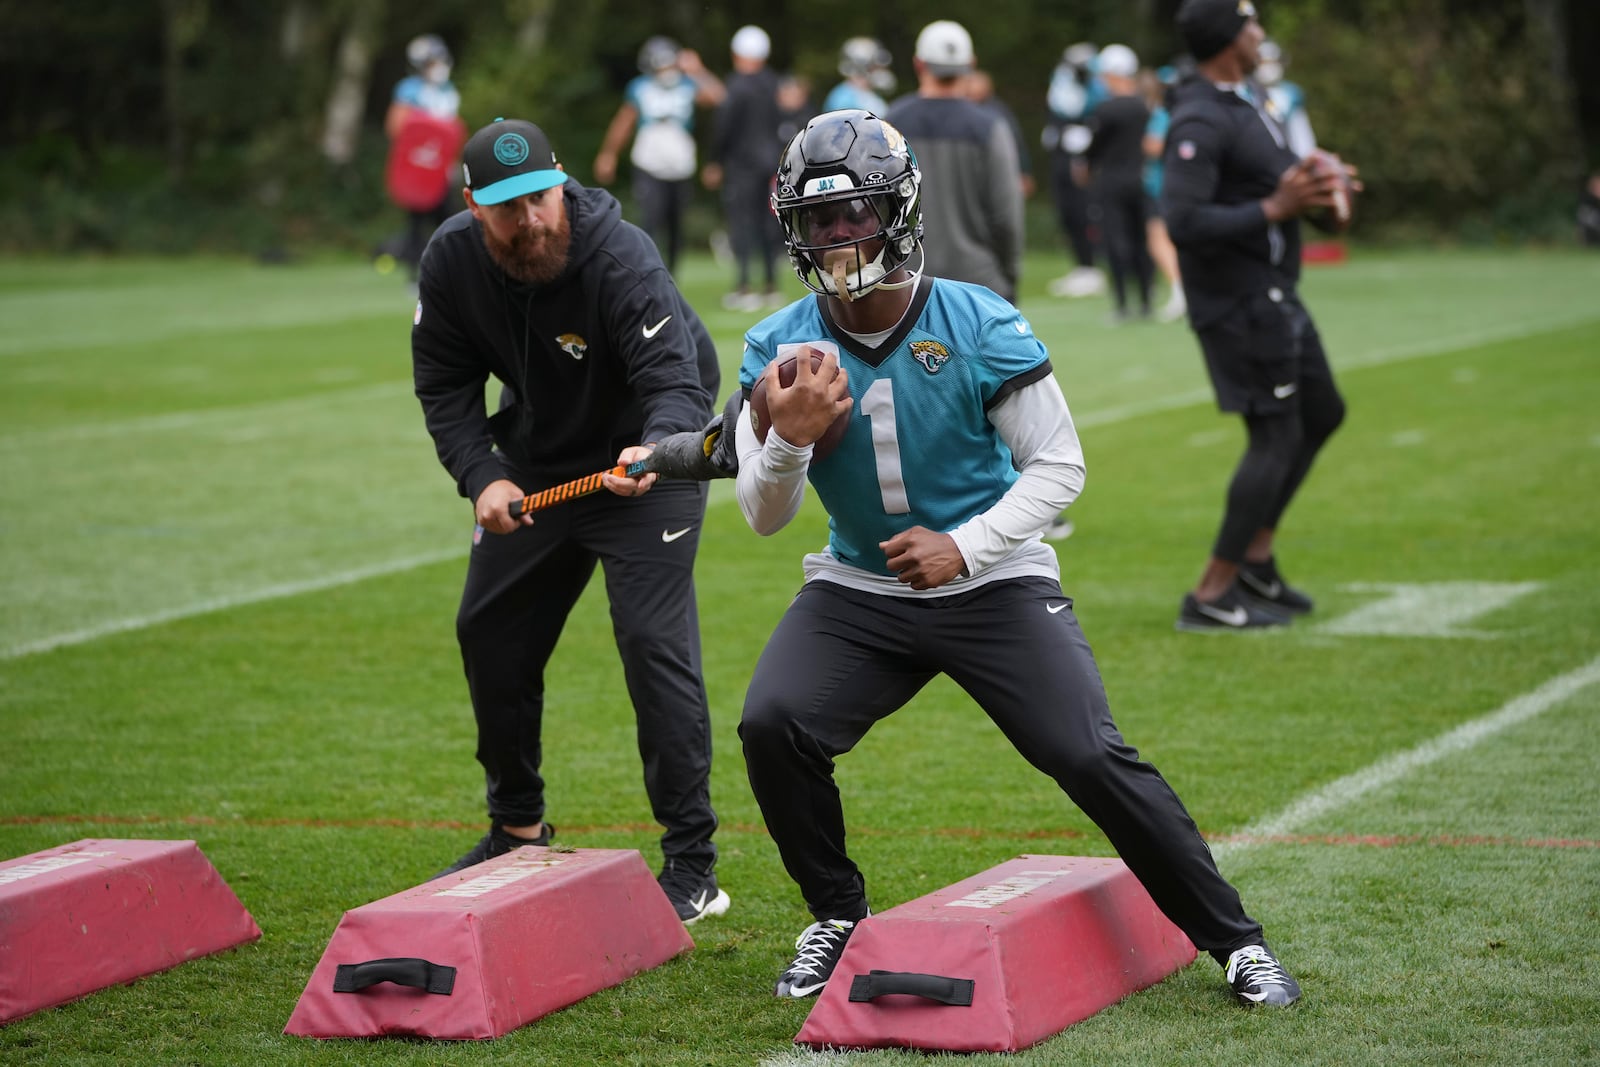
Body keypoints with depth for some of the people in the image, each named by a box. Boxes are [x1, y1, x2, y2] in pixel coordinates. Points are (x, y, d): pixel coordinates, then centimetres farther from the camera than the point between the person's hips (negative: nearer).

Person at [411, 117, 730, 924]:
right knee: (489, 634, 11)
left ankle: (692, 865, -12)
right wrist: (480, 475, -19)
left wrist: (654, 451, -60)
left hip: (646, 456, -6)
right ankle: (518, 830, 31)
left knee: (653, 640, -17)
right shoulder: (450, 263, -14)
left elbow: (675, 380, -38)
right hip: (537, 460, 6)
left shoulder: (621, 259, -30)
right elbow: (445, 384, -3)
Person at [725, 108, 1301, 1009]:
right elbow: (764, 516, -3)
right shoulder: (781, 349, -5)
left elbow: (1059, 466, -9)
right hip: (858, 589, 3)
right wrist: (789, 440, -25)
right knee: (772, 726, -20)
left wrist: (964, 546, -22)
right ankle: (837, 917, 4)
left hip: (993, 584, -3)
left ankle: (1234, 939, 1)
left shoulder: (981, 327, -14)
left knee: (1093, 757, -14)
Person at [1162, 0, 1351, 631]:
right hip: (1239, 302, -11)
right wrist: (1276, 208, -26)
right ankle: (1212, 595, -2)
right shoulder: (1200, 123, -21)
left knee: (1322, 414, 19)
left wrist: (1308, 188, 2)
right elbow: (1183, 220, -28)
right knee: (1276, 438, -7)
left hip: (1272, 294, 11)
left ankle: (1255, 556, 25)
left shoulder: (1242, 104, 12)